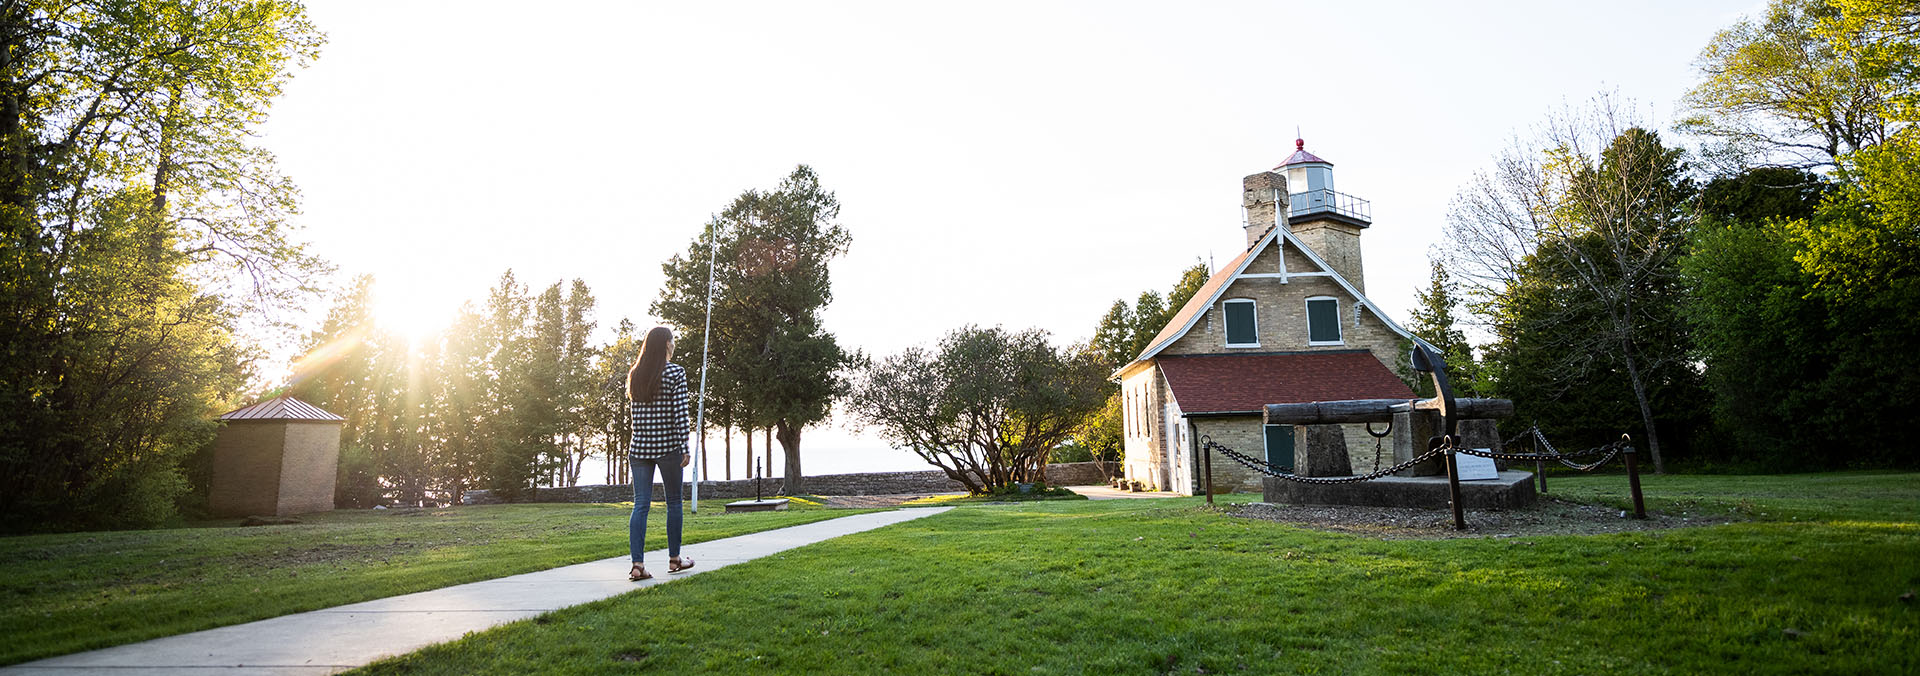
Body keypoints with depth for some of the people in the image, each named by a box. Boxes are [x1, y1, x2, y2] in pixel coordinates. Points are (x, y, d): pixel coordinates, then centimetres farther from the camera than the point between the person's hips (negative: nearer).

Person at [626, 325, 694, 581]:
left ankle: (637, 564, -4)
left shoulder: (635, 374, 8)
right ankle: (674, 559, 20)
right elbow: (680, 414, -12)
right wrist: (685, 448, -9)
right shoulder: (675, 373, -8)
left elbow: (634, 411, 12)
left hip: (639, 447, 4)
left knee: (640, 504, 3)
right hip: (667, 446, -4)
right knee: (674, 502, 10)